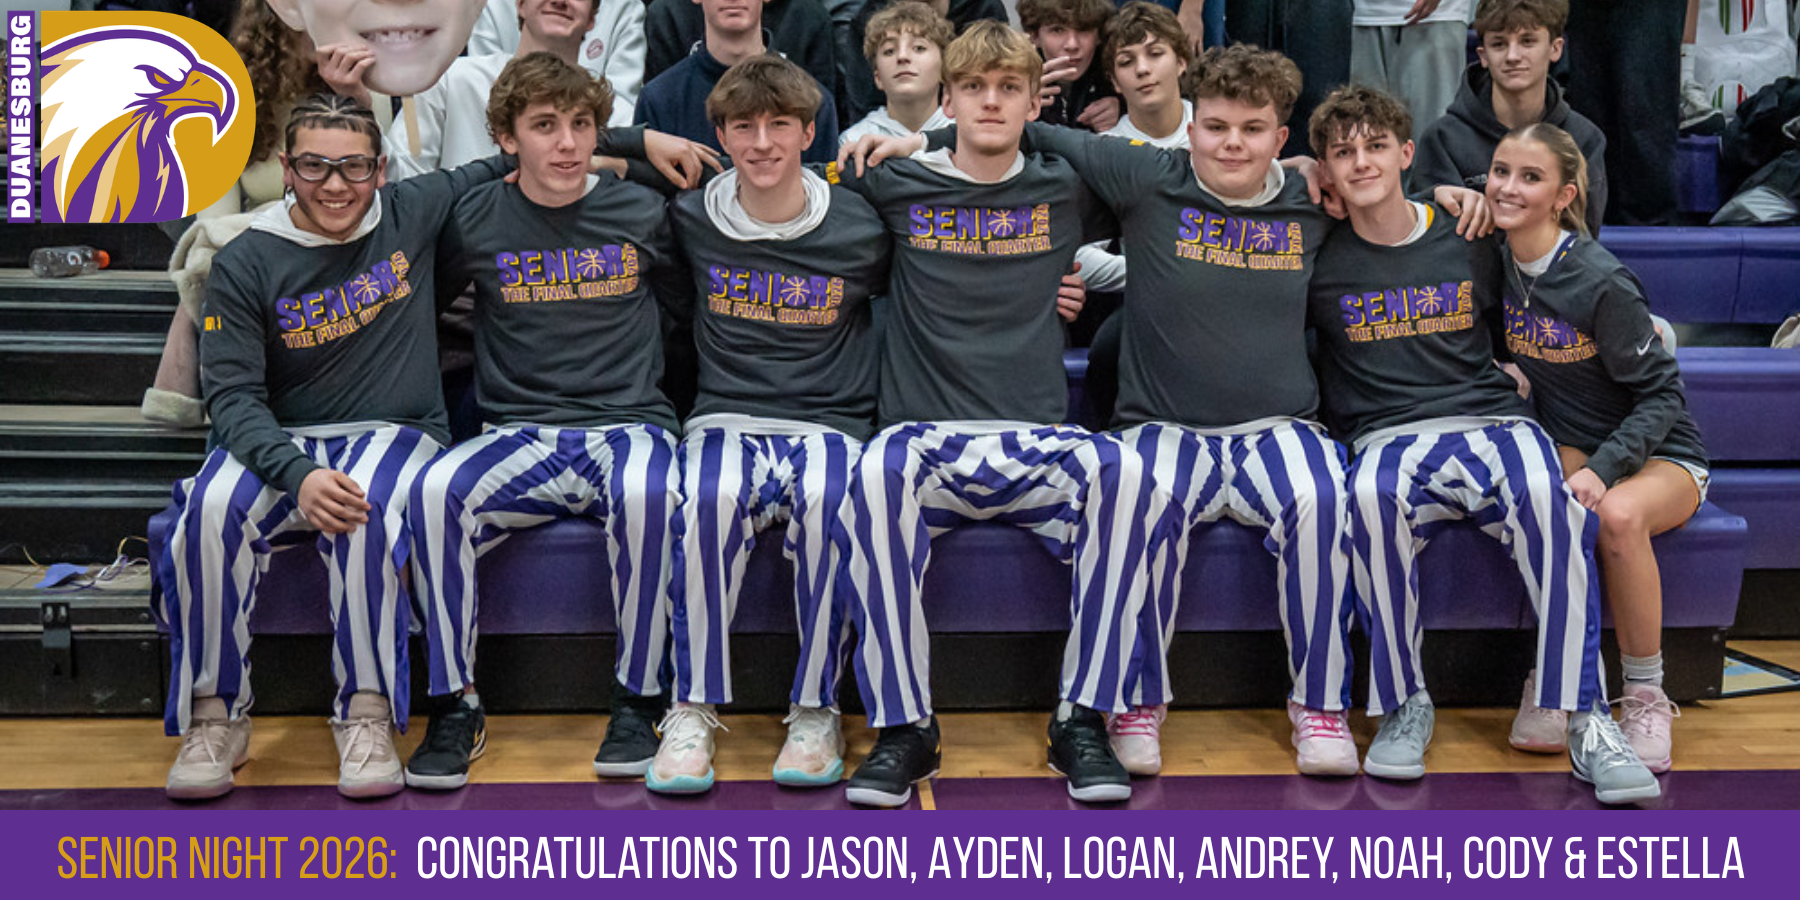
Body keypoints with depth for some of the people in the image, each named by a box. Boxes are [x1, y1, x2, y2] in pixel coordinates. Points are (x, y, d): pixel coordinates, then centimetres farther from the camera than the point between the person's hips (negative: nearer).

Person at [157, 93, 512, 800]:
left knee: (364, 512, -35)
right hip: (283, 443, 1)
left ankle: (366, 715, -24)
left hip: (397, 435, -1)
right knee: (211, 510, -30)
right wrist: (298, 475, -25)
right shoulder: (245, 265, 0)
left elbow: (500, 166, 20)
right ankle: (214, 715, -15)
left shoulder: (413, 216, 3)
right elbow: (232, 395, -7)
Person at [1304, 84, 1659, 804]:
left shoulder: (1469, 242, 13)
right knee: (1372, 497, -39)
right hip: (1388, 438, -1)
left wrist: (1515, 367, 12)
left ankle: (1585, 718, -25)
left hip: (1493, 421, 1)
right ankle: (1403, 703, -21)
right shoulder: (1320, 260, 9)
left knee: (1550, 501, -34)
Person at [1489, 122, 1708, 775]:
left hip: (1662, 456, -3)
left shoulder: (1602, 282, -19)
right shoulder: (1497, 260, -4)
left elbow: (1662, 395, -14)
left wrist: (1602, 469, -29)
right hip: (1569, 446, 3)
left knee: (1618, 514, -37)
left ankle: (1647, 697, -20)